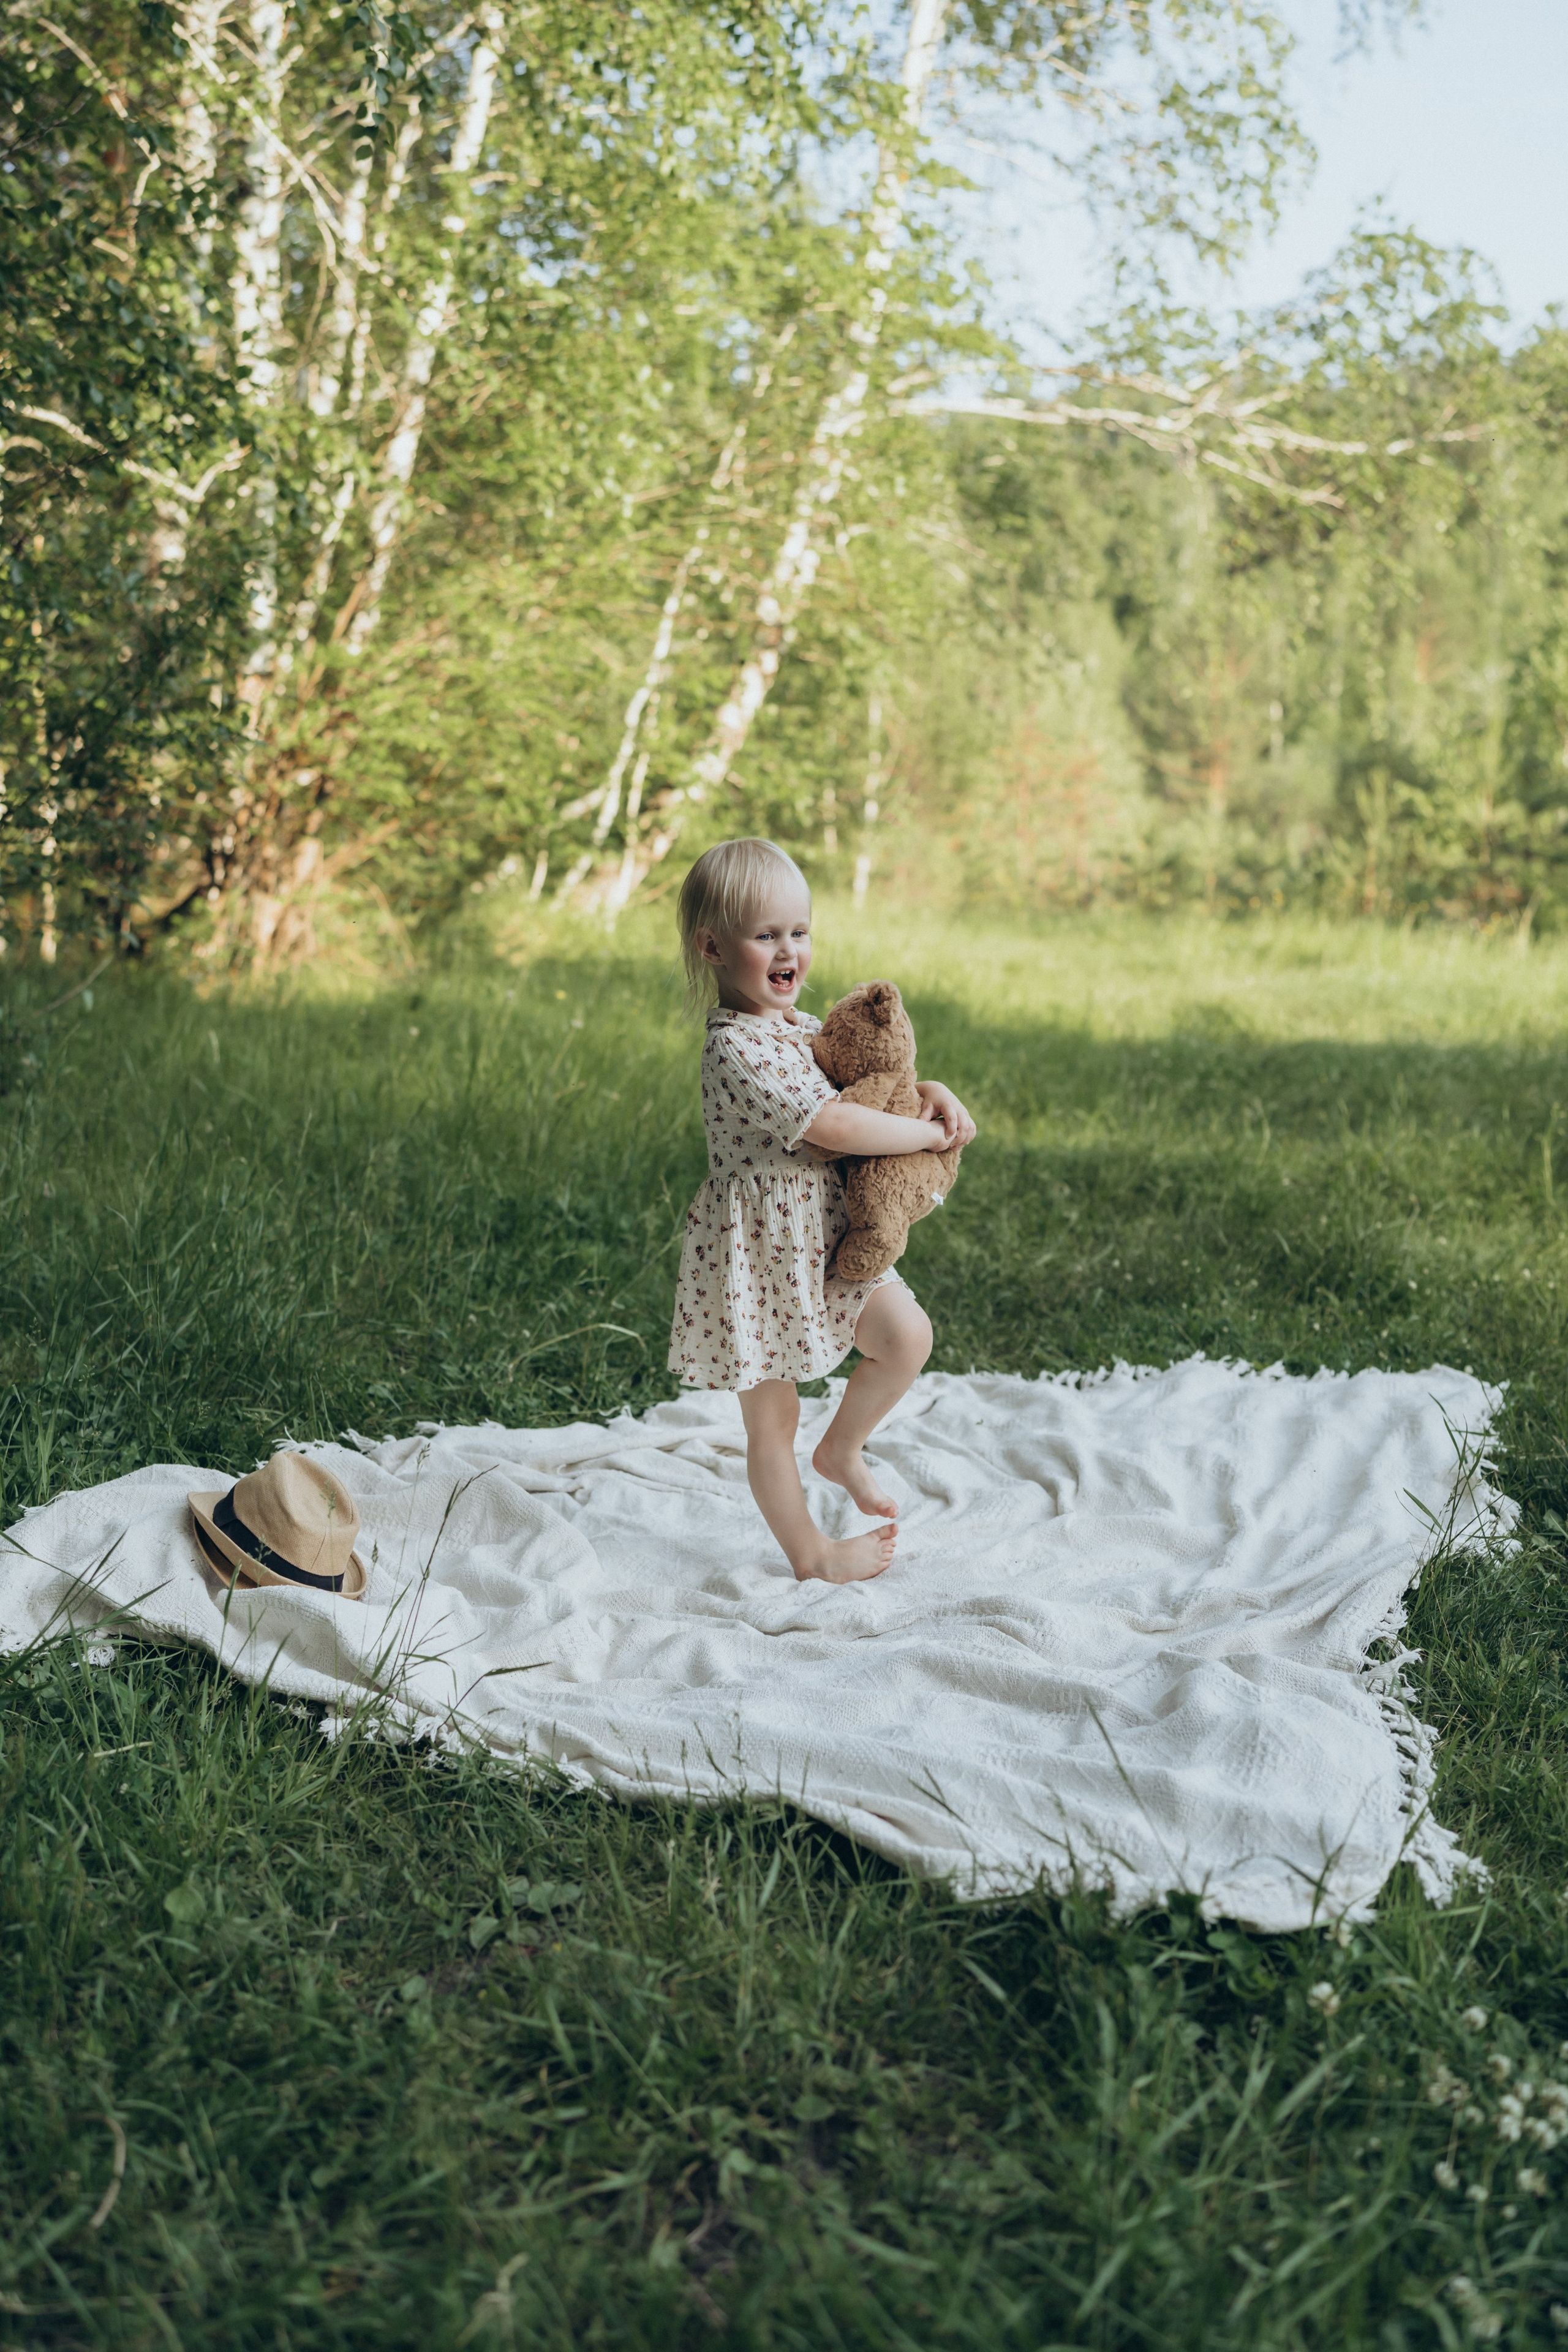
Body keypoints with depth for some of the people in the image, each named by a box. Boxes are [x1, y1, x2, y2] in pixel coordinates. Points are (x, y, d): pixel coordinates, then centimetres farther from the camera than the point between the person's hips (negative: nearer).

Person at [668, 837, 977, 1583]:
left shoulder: (798, 1029, 7)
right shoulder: (737, 1047, -23)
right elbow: (831, 1125, -29)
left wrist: (930, 1094, -1)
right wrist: (928, 1134, -18)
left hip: (826, 1241, 8)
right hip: (760, 1254, -8)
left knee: (908, 1334, -5)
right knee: (771, 1422, 7)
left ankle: (842, 1449, 20)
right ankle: (810, 1554, 24)